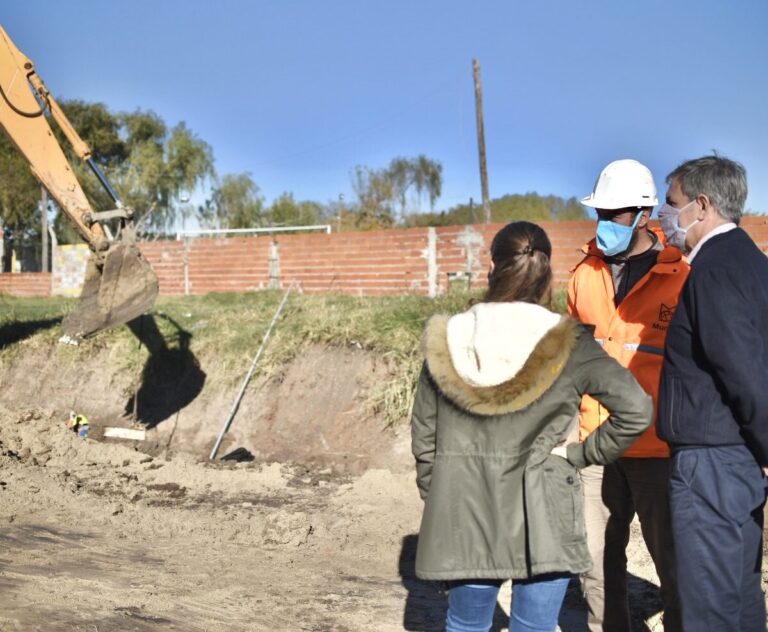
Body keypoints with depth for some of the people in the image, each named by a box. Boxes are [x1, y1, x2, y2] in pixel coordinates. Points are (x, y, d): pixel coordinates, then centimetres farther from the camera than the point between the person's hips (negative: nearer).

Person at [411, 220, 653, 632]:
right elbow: (636, 410, -13)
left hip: (464, 519, 2)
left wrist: (436, 495, 17)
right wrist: (581, 454, -2)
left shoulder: (448, 341, -2)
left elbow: (423, 434, 5)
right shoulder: (567, 346, -9)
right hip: (541, 521, -2)